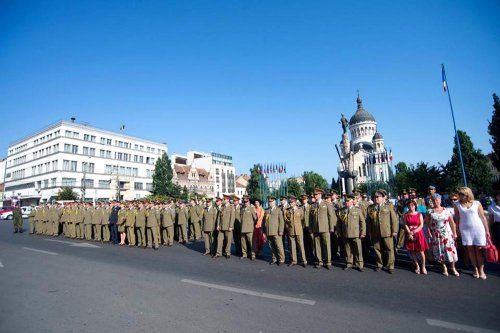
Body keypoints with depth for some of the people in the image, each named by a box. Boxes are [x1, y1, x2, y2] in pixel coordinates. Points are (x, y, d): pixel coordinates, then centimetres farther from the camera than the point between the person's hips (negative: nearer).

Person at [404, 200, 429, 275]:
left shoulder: (419, 214, 1)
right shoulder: (405, 214, 3)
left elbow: (421, 225, -5)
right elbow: (405, 225, -2)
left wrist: (414, 231, -15)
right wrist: (410, 233, -13)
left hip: (418, 234, -1)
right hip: (409, 235, 1)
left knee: (421, 251, -2)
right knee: (412, 251, 5)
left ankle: (423, 267, 11)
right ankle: (417, 266, 20)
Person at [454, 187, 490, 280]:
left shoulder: (477, 203, 1)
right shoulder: (457, 205, 3)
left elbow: (483, 217, 4)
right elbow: (457, 219, 6)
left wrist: (487, 230, 2)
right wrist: (457, 231, 3)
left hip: (478, 229, -1)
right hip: (465, 229, 1)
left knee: (479, 249, 1)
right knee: (470, 249, 4)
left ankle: (481, 270, 9)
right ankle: (475, 269, 13)